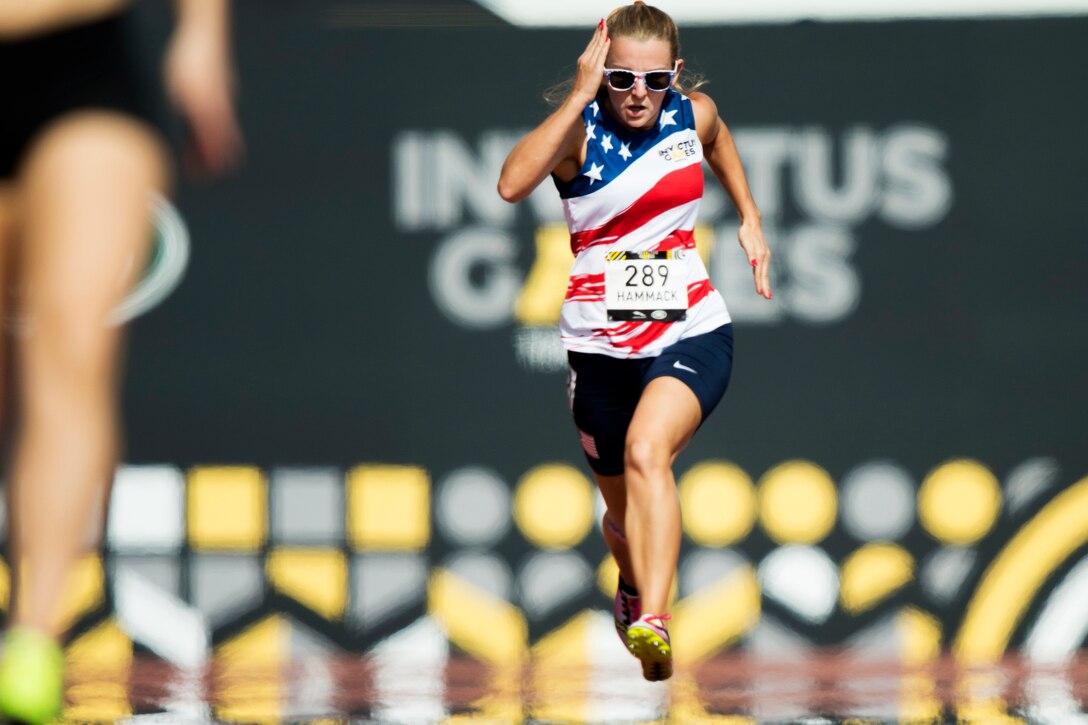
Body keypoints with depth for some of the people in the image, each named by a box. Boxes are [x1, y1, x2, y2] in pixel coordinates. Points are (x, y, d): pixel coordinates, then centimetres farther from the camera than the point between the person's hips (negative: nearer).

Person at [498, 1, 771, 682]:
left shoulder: (694, 114, -1)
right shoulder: (581, 128, -12)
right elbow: (511, 184, -34)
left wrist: (750, 219, 21)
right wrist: (580, 95, -33)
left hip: (693, 332, 0)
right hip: (603, 345, 0)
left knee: (646, 449, -30)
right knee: (624, 510, 16)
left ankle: (653, 622, -41)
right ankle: (633, 583, 53)